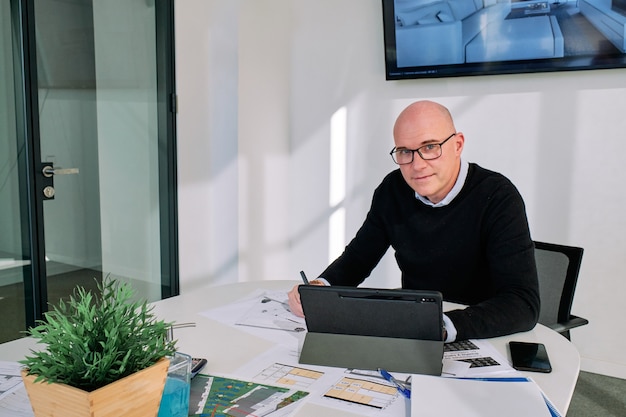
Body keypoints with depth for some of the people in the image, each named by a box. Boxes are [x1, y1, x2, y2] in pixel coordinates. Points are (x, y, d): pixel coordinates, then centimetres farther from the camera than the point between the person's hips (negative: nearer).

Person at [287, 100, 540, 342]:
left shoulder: (498, 198, -16)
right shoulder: (392, 190, -1)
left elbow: (524, 303, -23)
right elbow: (358, 257, 8)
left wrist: (442, 327, -38)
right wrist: (319, 288, -13)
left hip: (484, 340, -2)